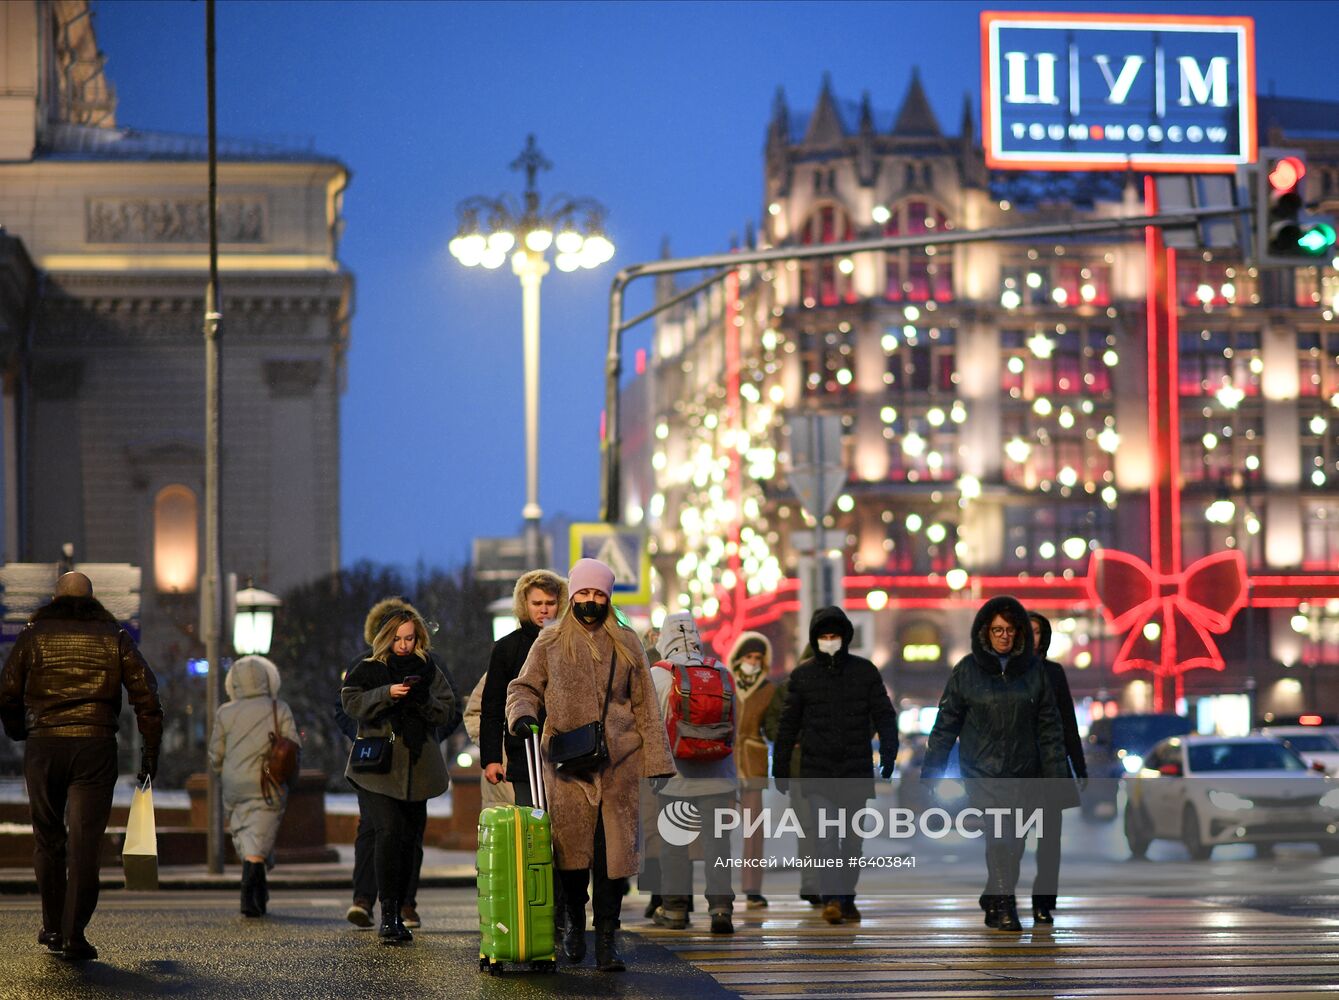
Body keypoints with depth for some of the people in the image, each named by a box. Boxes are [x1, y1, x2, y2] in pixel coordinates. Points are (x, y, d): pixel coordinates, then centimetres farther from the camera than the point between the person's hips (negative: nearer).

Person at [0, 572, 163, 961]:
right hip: (96, 746, -1)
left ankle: (53, 928, 22)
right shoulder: (113, 636, 9)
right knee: (85, 843, -1)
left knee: (49, 841, 16)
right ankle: (74, 935, -9)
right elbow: (145, 693, 1)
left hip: (43, 746, 1)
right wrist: (150, 751, 5)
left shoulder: (34, 635, 8)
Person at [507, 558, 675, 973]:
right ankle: (574, 922, 22)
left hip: (618, 764, 1)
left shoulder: (626, 644, 11)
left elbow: (644, 705, 11)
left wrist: (656, 759, 6)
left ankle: (607, 939, 1)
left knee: (615, 851, -4)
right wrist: (522, 713, -11)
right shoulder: (550, 643, 8)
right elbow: (524, 687, 13)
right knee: (572, 849, -3)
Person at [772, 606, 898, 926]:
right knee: (827, 834, -15)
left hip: (856, 771, 1)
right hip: (817, 772, -1)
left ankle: (847, 899, 20)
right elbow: (788, 725, 7)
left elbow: (884, 717, 5)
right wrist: (780, 768, 6)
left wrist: (888, 756, -5)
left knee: (851, 839, 8)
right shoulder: (802, 675, 4)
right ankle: (832, 899, -21)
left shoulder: (865, 671, 4)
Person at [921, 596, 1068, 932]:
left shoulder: (1032, 671, 4)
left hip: (1023, 774, 3)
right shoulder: (968, 670, -1)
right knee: (1000, 835, -16)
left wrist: (1057, 775, 2)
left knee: (1013, 844, 6)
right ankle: (1004, 905, -14)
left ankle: (994, 900, 22)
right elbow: (946, 724, 2)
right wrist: (931, 773, -1)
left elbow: (1049, 727, 6)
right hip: (982, 772, -3)